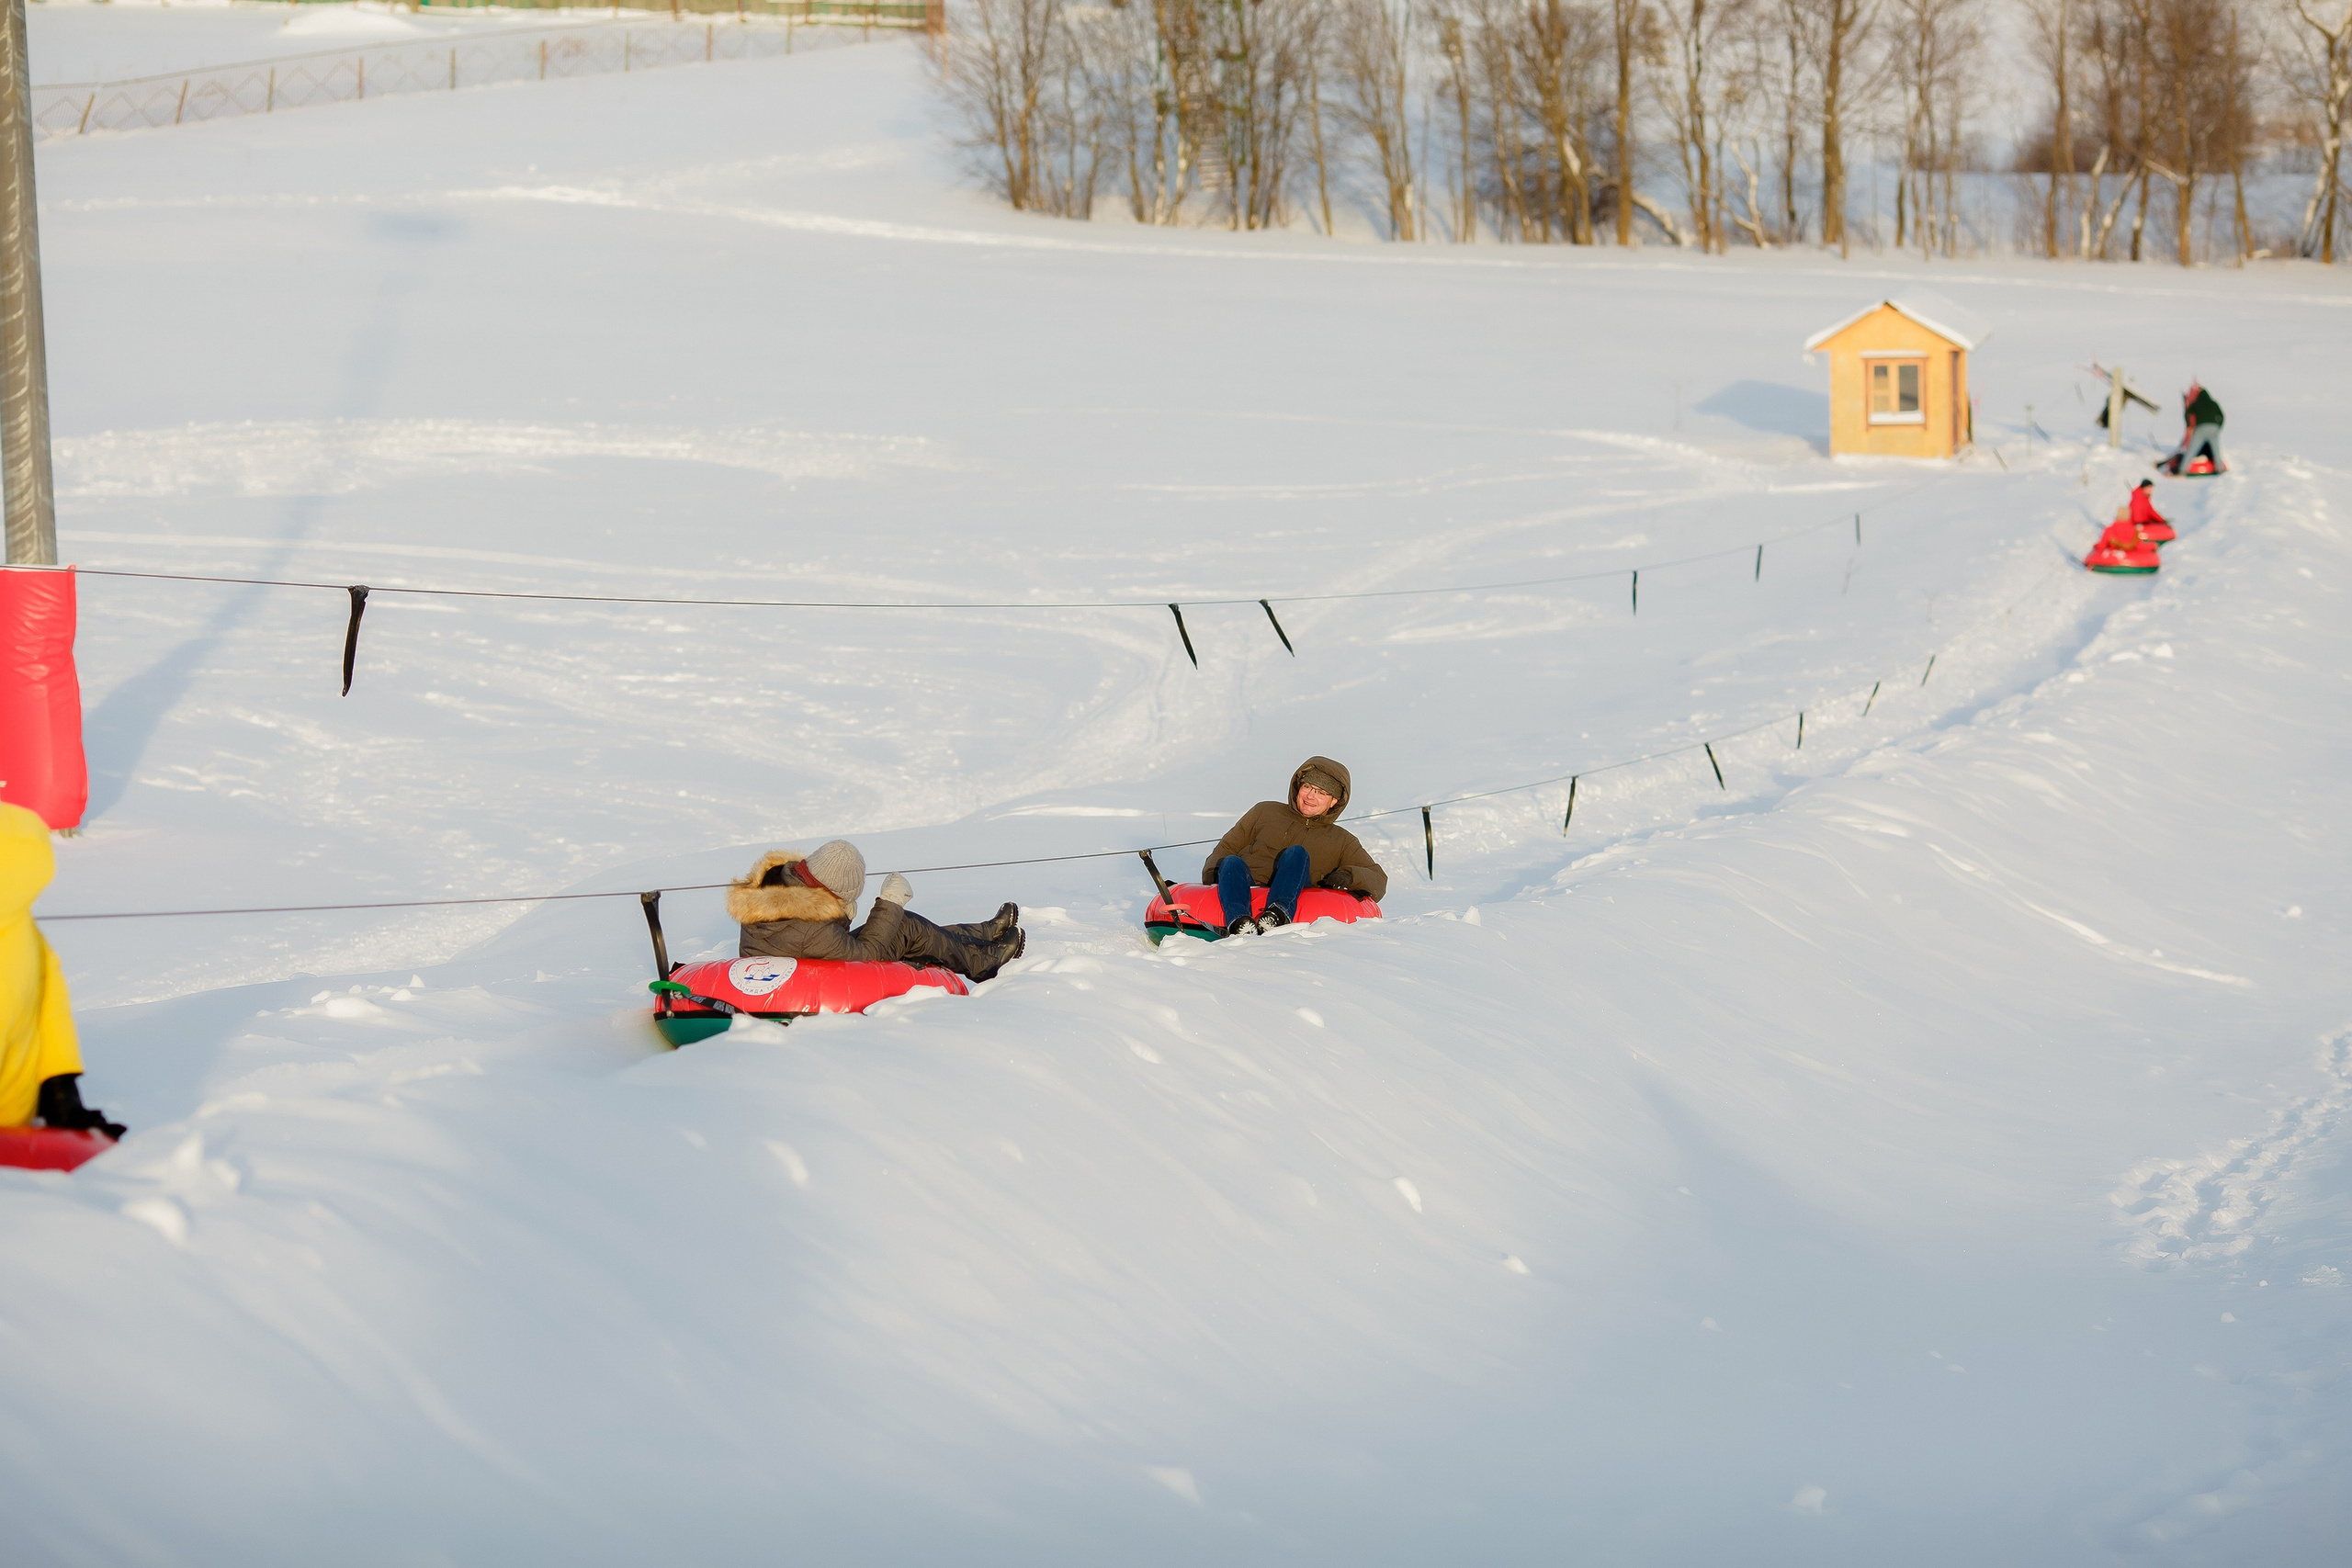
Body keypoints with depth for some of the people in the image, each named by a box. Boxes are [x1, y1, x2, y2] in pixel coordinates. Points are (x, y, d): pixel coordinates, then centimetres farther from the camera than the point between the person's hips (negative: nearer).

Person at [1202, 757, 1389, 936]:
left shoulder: (1342, 842, 24)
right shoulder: (1265, 811, 26)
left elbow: (1379, 881, 15)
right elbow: (1227, 847, 25)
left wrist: (1348, 877, -8)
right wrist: (1212, 872, 1)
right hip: (1244, 891, 1)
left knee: (1296, 853, -27)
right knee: (1231, 862, -30)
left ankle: (1279, 913, -57)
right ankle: (1237, 920, -62)